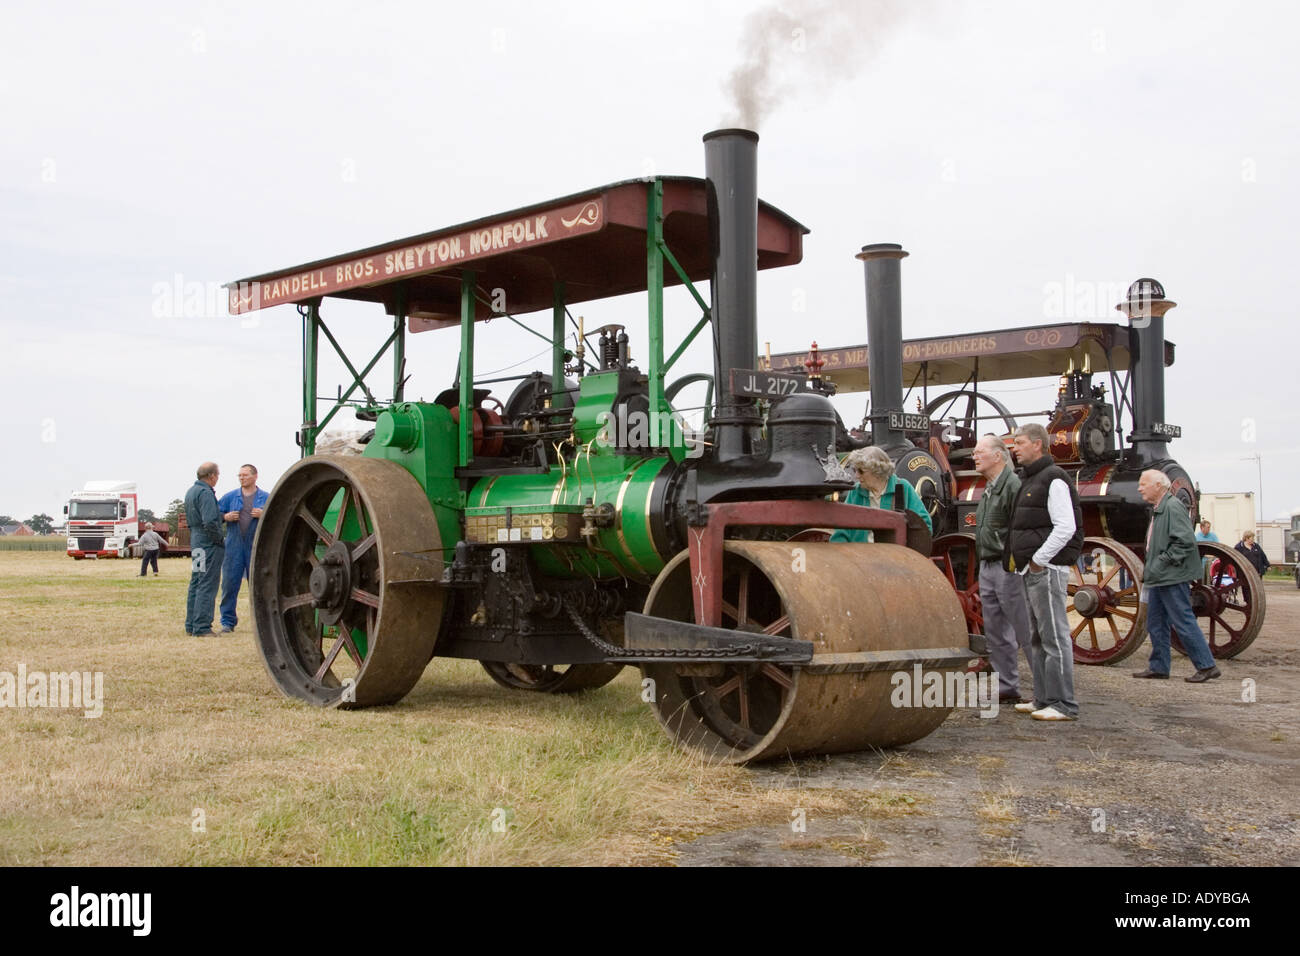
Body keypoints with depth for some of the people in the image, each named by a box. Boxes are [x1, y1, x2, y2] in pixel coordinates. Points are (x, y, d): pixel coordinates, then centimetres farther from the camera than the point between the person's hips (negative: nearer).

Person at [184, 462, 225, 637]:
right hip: (209, 544, -10)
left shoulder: (191, 491, 15)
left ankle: (191, 625, 19)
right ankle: (202, 627, -8)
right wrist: (219, 539, -12)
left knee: (195, 584, 14)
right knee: (207, 586, -7)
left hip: (195, 542, 10)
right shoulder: (205, 493, -16)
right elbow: (210, 523, -24)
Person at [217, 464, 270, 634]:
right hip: (233, 546, 1)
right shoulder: (230, 497, 10)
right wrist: (225, 517, -7)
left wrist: (264, 515, -12)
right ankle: (228, 621, 6)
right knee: (229, 583, -1)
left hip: (257, 548, -1)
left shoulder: (266, 498, 7)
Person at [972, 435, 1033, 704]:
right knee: (996, 633, 13)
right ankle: (1006, 687, 20)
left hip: (1008, 568, -10)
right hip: (988, 568, 10)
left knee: (1026, 631, -5)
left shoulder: (1013, 485, -14)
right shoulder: (989, 489, 18)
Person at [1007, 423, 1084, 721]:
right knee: (1039, 639, 14)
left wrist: (1038, 560, -17)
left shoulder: (1053, 479, -12)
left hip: (1046, 569, -10)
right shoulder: (1029, 480, 19)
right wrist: (1022, 561, 13)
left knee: (1054, 637, -8)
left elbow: (1066, 528, -19)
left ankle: (1064, 705, -5)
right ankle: (1044, 699, 21)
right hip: (1032, 571, 11)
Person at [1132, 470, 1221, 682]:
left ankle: (1207, 666, 1)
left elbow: (1185, 541, -21)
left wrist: (1162, 564, -20)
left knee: (1183, 622, -6)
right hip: (1159, 578, 10)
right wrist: (1148, 572, 15)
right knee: (1156, 623, 12)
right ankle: (1158, 667, 19)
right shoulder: (1158, 509, 16)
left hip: (1173, 577, -10)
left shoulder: (1173, 507, -14)